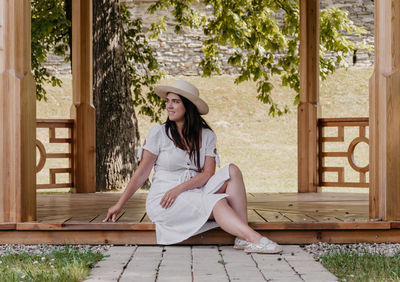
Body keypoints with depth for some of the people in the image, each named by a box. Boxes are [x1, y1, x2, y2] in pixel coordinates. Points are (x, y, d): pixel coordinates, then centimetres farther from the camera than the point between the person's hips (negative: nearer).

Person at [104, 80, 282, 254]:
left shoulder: (207, 136, 8)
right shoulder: (158, 133, 0)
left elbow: (208, 173, -2)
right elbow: (141, 173, 2)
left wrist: (179, 189, -17)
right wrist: (119, 205, -1)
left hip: (194, 195, 4)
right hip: (163, 200, -4)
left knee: (232, 171, -19)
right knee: (217, 202, -29)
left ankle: (243, 238, -30)